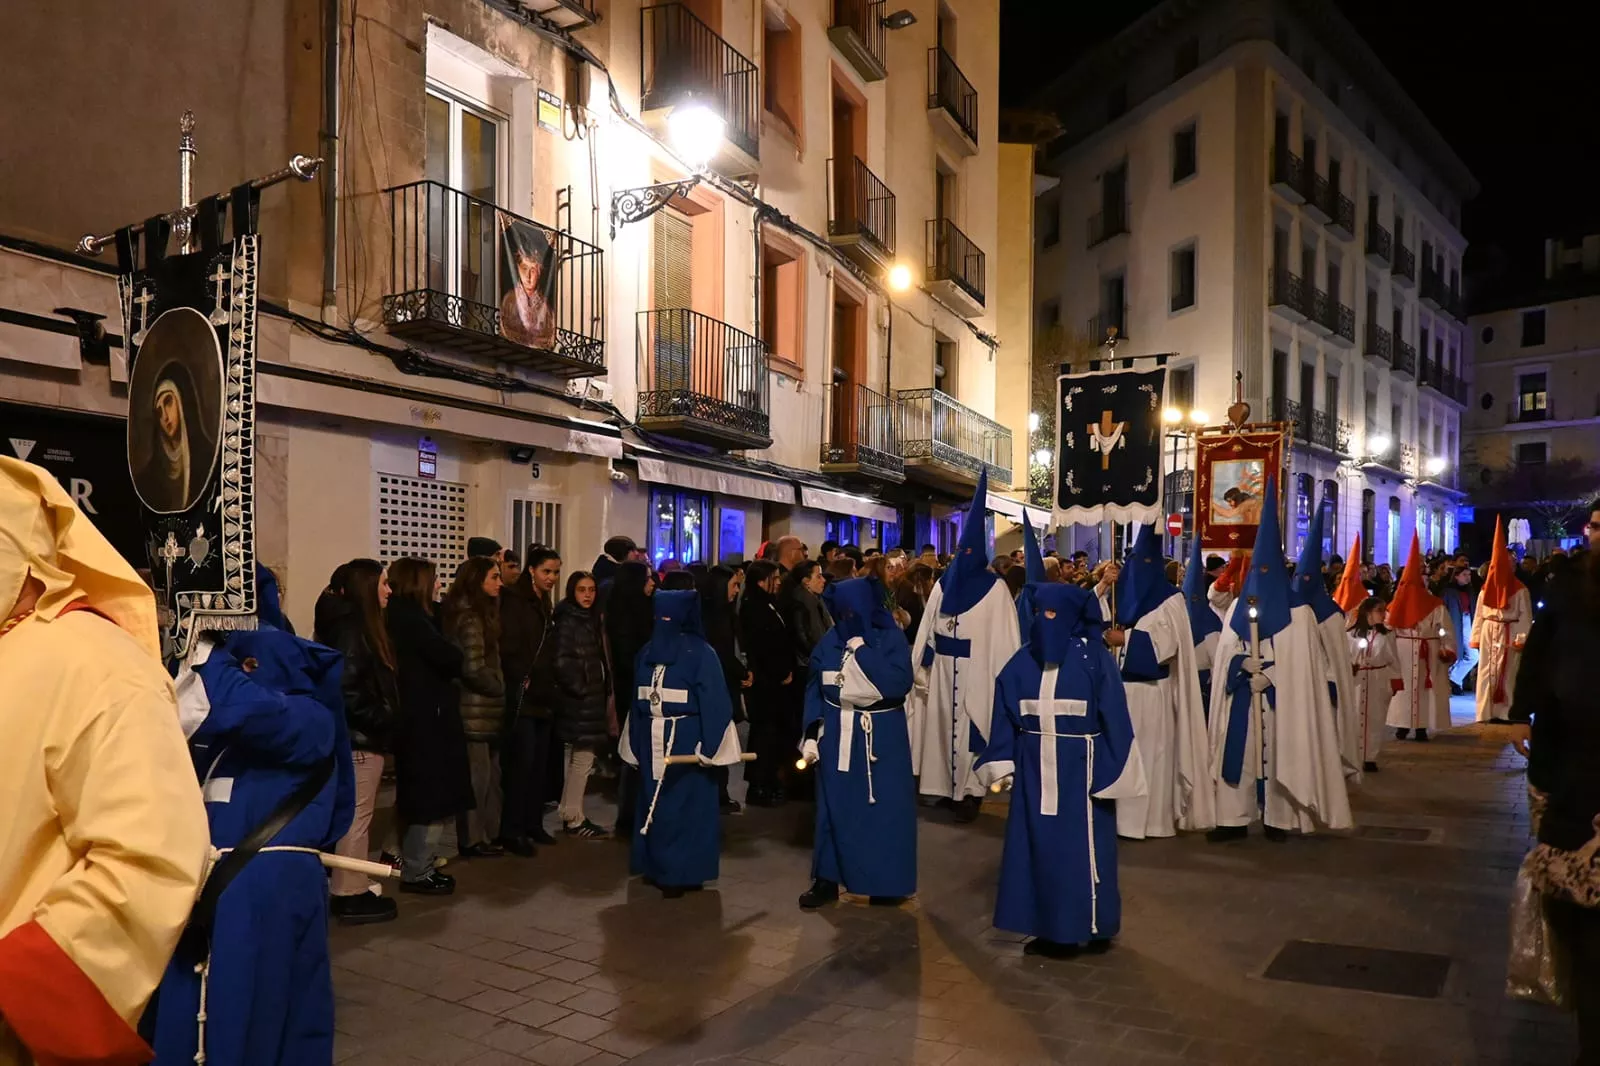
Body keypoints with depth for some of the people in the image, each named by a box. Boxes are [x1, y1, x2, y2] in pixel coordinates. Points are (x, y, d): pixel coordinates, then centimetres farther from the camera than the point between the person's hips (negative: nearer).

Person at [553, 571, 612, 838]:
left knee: (579, 759, 12)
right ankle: (573, 819, 4)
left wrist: (605, 693, 9)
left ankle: (570, 815, 19)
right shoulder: (567, 621, -11)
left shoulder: (593, 620, 14)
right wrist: (579, 688, -15)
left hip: (592, 697, 8)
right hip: (577, 698, -8)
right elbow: (562, 661, -18)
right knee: (582, 759, -5)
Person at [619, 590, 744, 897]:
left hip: (686, 742, -6)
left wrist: (708, 747, -17)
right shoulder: (647, 652, 7)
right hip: (653, 742, 6)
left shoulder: (701, 653, -10)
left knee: (684, 805, 0)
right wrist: (636, 742, 7)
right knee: (654, 804, 11)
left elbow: (714, 704, -12)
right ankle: (658, 867, 24)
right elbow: (638, 701, 10)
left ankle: (683, 872, 10)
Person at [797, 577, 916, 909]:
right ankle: (827, 879, 16)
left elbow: (899, 684, -22)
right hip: (837, 734, 3)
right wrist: (811, 735, -2)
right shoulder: (829, 641, 1)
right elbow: (814, 690, 5)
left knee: (882, 807, 4)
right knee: (834, 806, 7)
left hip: (881, 736, -2)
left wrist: (861, 649, -20)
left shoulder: (892, 638, -8)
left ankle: (886, 881, 18)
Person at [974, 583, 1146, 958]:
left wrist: (1110, 772, -10)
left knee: (1080, 846, 4)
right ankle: (1051, 929, 21)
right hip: (1035, 769, 4)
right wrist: (1001, 765, -1)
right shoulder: (1025, 660, 4)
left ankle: (1087, 926, 20)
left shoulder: (1094, 658, -8)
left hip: (1079, 768, -4)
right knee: (1039, 845, 9)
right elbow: (1006, 713, 5)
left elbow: (1113, 717, -8)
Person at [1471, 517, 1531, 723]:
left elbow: (1526, 616, -6)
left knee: (1507, 674, -2)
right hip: (1488, 633, 3)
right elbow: (1479, 615, 8)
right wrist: (1476, 638, 3)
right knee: (1486, 674, 3)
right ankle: (1486, 714, 6)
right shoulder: (1486, 589, 9)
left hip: (1509, 634, -3)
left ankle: (1504, 714, 2)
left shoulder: (1520, 590, -2)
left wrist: (1522, 638, -15)